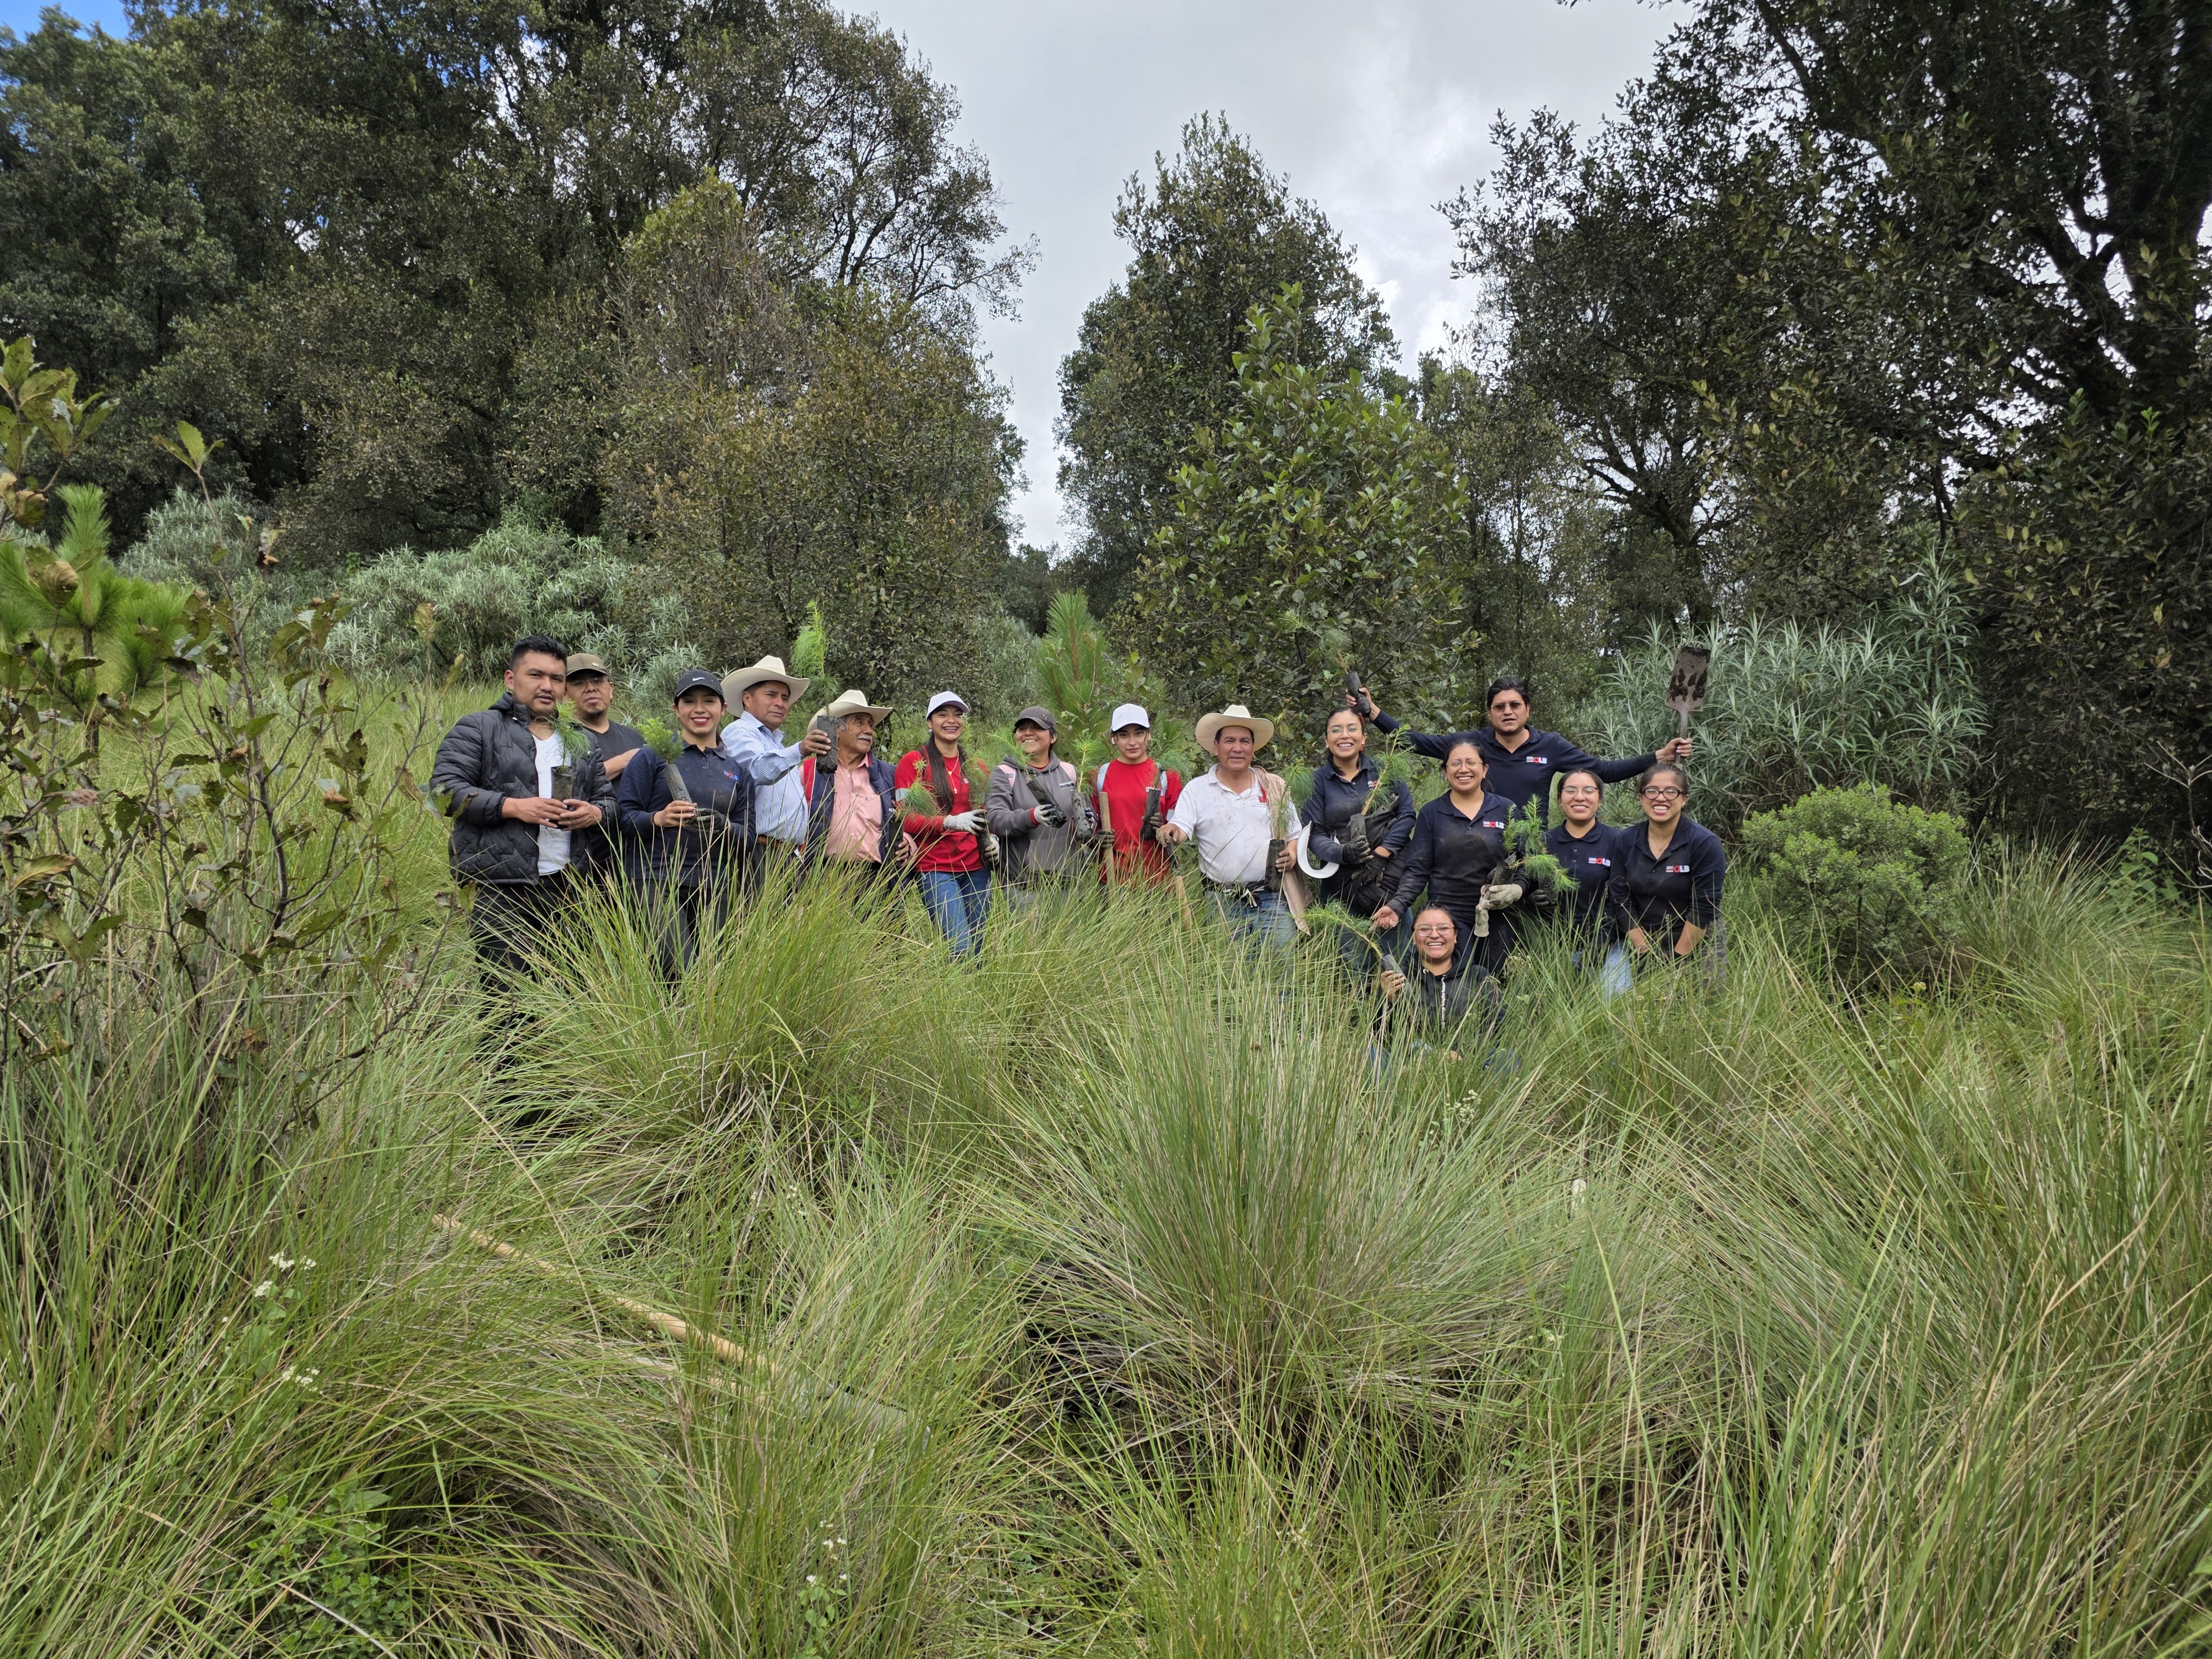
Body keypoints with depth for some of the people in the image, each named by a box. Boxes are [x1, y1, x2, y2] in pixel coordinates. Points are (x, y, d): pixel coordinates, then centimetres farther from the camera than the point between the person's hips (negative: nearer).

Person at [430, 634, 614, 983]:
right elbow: (444, 788, -5)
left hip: (569, 888, 5)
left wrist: (595, 813, -1)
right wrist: (512, 807, -16)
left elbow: (609, 798, 24)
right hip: (501, 888, -5)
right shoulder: (478, 729, 5)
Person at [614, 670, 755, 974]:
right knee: (681, 976, -19)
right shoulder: (655, 755, 5)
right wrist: (658, 820, -20)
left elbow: (748, 836, 11)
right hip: (658, 880, -4)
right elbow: (623, 817, 0)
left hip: (715, 888, 4)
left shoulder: (737, 770, 16)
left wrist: (724, 828, -10)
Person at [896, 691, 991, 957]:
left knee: (979, 950, 2)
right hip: (935, 868, -5)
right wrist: (950, 822, -20)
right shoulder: (913, 762, 1)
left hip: (976, 867, 5)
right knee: (960, 949, -16)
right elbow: (905, 819, -5)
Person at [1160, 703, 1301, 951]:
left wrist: (1292, 854, -6)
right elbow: (1180, 829, -6)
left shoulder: (1276, 787, 11)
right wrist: (1171, 833, -30)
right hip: (1222, 905, -1)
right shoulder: (1197, 789, 6)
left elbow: (1295, 835, 16)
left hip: (1271, 902, 1)